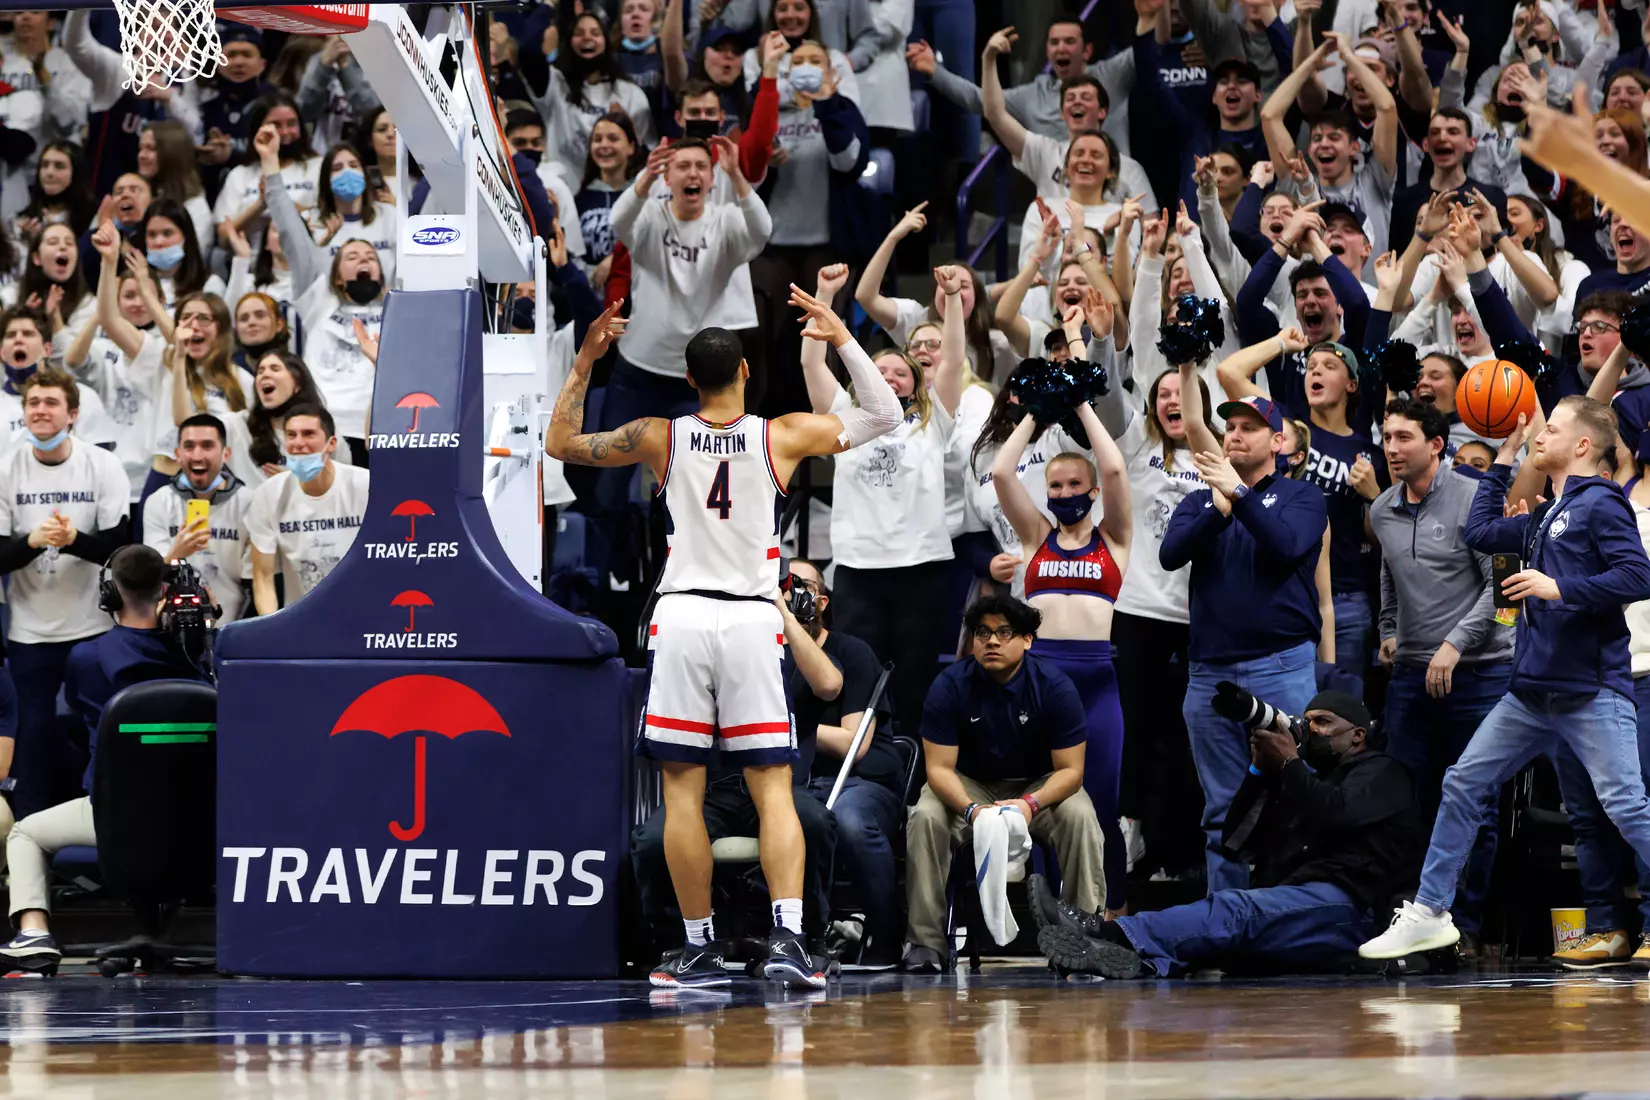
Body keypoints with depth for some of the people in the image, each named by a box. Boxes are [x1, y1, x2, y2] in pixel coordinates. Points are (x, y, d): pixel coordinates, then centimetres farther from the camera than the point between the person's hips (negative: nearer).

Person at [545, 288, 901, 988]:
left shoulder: (660, 438, 2)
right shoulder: (783, 436, 1)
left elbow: (562, 443, 14)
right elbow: (884, 415, 12)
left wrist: (585, 363, 16)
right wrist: (842, 339, 14)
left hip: (681, 616, 0)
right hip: (752, 622, 0)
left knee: (682, 792, 5)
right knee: (772, 789, 1)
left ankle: (700, 949, 5)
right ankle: (787, 937, -14)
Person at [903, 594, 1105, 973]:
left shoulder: (1053, 686, -18)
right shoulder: (951, 686, -17)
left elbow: (1070, 770, -16)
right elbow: (939, 767, -17)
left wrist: (1031, 803, -37)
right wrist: (971, 809, -38)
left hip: (1040, 785, 0)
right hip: (969, 785, 0)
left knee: (1079, 816, -31)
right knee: (925, 817, -29)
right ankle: (925, 941, -23)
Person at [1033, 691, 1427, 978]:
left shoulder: (1380, 773, 13)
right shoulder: (1305, 777, 36)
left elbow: (1334, 814, -10)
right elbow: (1239, 840, 24)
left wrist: (1289, 763, 1)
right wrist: (1260, 769, 13)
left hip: (1339, 902, -9)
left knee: (1235, 911, -32)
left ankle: (1108, 934, -53)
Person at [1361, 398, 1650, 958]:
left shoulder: (1600, 504, -7)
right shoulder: (1544, 517, 18)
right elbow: (1481, 533, 30)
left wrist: (1560, 588, -21)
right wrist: (1504, 459, 28)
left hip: (1592, 695, -9)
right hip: (1533, 693, 9)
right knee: (1463, 785, 8)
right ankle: (1429, 913, 15)